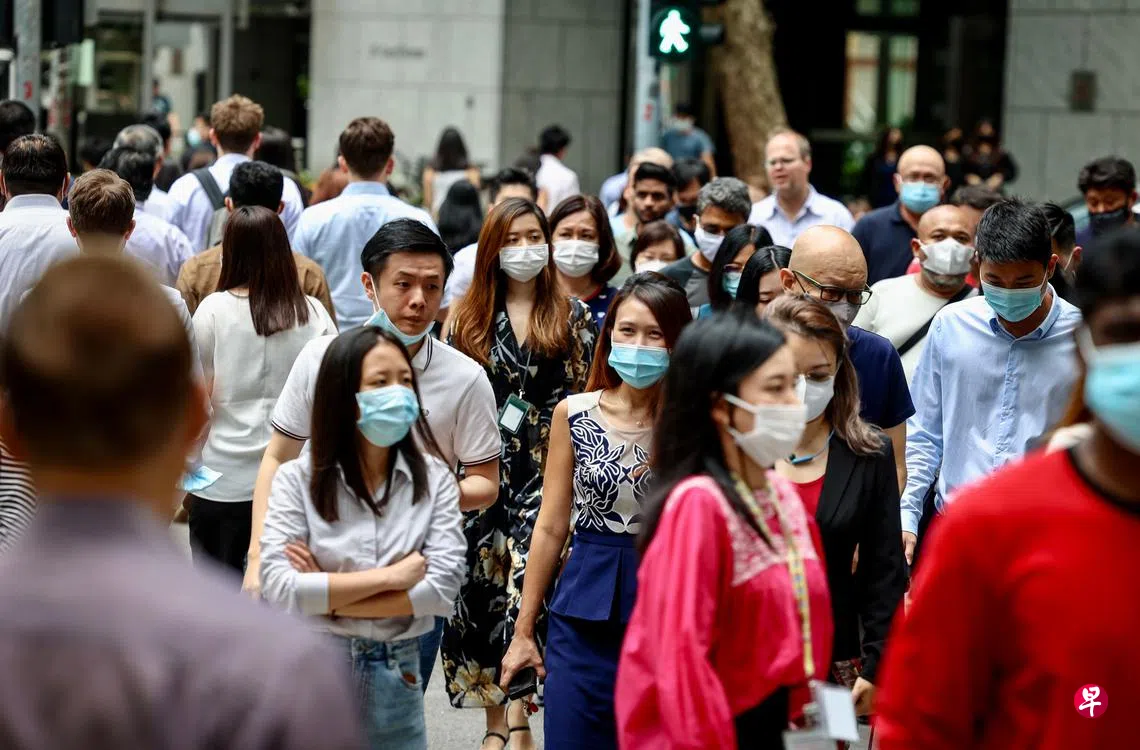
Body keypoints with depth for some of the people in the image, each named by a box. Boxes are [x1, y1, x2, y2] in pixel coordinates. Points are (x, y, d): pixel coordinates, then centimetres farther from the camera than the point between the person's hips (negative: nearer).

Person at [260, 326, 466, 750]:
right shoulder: (297, 479, -9)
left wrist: (324, 596, -15)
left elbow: (442, 589, -13)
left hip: (395, 674, 2)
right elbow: (279, 589, -19)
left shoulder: (435, 479, -4)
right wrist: (389, 576, -17)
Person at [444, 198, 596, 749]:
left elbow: (583, 397, 4)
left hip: (544, 468, -2)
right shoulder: (468, 317, 8)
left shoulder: (572, 316, 5)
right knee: (482, 586, 1)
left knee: (527, 579, -15)